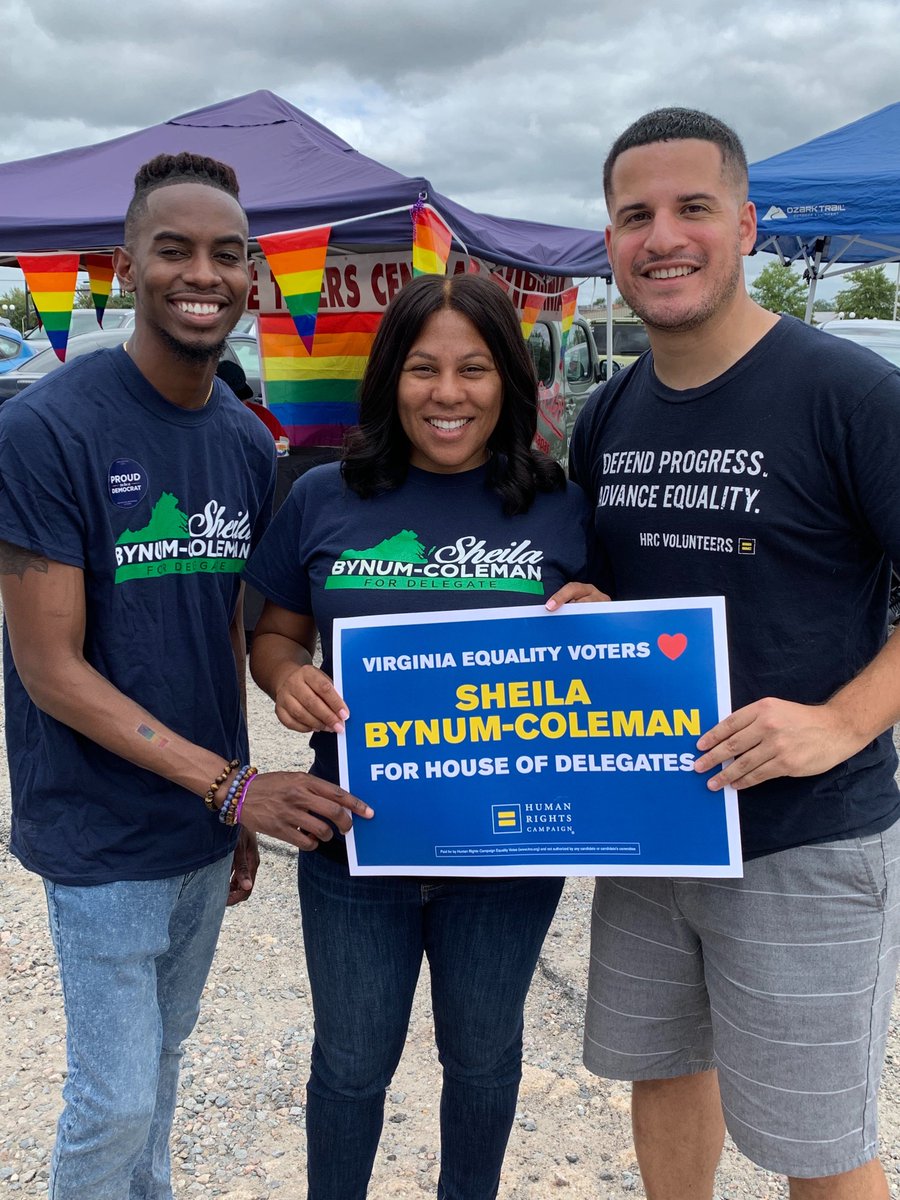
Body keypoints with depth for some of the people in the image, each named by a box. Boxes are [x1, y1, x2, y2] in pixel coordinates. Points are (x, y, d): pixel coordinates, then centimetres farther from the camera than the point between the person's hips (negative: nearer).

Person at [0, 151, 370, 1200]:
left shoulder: (246, 439, 2)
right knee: (114, 1101, 5)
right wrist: (232, 786, -21)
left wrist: (236, 810, 10)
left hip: (207, 820, 6)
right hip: (103, 837, -6)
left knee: (165, 1052, 22)